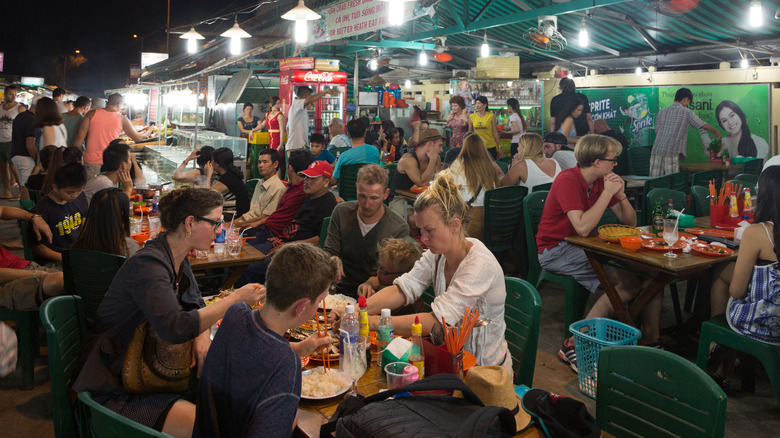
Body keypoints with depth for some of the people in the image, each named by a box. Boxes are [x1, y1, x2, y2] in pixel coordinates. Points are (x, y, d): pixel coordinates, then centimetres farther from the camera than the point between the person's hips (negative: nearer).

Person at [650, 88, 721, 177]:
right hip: (671, 153, -5)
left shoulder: (661, 112, 14)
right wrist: (715, 131, 27)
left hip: (656, 150, 5)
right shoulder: (687, 112, 2)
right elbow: (703, 125, 9)